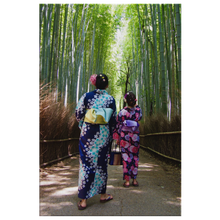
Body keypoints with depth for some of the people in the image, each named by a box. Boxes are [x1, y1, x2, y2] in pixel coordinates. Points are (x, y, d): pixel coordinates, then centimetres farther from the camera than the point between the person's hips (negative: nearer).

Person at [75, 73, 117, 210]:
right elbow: (113, 120, 1)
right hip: (103, 134, 1)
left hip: (88, 133, 0)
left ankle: (84, 200, 6)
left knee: (86, 163, 4)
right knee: (101, 163, 14)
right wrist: (111, 134, 15)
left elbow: (78, 114, 1)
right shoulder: (110, 99, -3)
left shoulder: (86, 96, -3)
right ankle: (103, 194, 28)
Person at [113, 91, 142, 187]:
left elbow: (118, 125, -5)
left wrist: (117, 138, 6)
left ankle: (127, 181, 11)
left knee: (126, 158, 5)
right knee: (135, 157, 12)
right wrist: (135, 105, 15)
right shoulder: (139, 110, -6)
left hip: (124, 136, -2)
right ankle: (134, 180, 19)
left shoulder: (122, 111, -11)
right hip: (135, 136, 2)